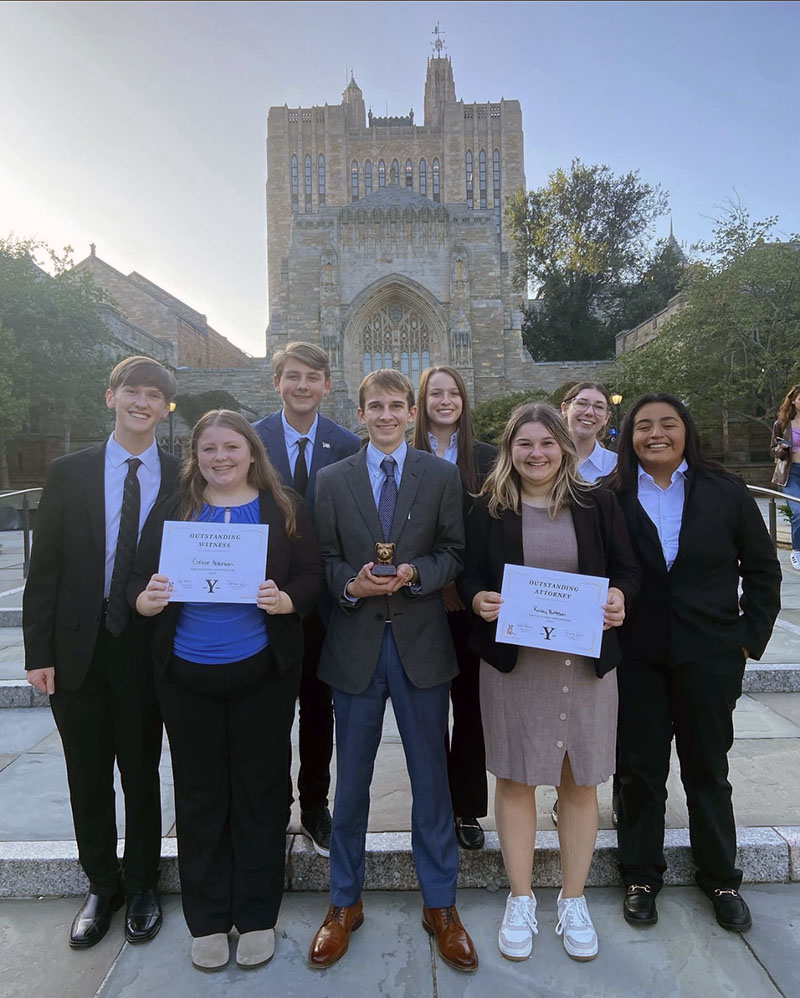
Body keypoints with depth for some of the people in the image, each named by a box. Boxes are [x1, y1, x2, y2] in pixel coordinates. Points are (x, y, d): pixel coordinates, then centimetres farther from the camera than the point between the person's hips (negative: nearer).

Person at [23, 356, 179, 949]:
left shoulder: (182, 480, -3)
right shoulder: (70, 473, 0)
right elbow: (45, 568, 0)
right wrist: (39, 651, -4)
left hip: (148, 650, -1)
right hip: (78, 650, 1)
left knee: (142, 773, 15)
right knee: (88, 779, 15)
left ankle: (141, 886, 37)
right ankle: (102, 886, 38)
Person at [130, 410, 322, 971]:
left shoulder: (284, 509, 1)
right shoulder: (173, 511, 6)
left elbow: (312, 576, -1)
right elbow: (140, 578, 6)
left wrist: (287, 600, -22)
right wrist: (146, 600, -16)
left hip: (262, 673, -1)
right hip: (186, 675, 2)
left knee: (260, 791, 10)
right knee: (200, 794, 13)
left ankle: (257, 917, 31)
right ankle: (207, 920, 33)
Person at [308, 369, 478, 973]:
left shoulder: (442, 476, 3)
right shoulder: (332, 479, 5)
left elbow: (454, 553, 1)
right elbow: (325, 558, 4)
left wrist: (414, 574, -17)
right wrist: (351, 584, -15)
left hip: (421, 642, 0)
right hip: (355, 642, 1)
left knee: (431, 777, 11)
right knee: (351, 779, 14)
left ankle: (440, 905, 31)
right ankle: (345, 903, 34)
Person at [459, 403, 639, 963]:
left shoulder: (597, 504, 2)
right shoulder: (489, 509, 1)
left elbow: (627, 569, 6)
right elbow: (470, 578, 4)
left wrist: (620, 596, -15)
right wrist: (478, 599, -17)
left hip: (587, 660, 1)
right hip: (511, 660, 0)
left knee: (580, 783, 12)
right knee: (515, 780, 9)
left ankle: (574, 901, 34)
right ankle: (521, 902, 30)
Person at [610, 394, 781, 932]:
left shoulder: (725, 491, -1)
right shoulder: (612, 498, -4)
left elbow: (763, 569, 5)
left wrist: (751, 637, 0)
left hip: (709, 656, 1)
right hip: (636, 656, 0)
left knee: (708, 768, 15)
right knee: (641, 767, 11)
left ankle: (721, 877, 36)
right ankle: (641, 875, 31)